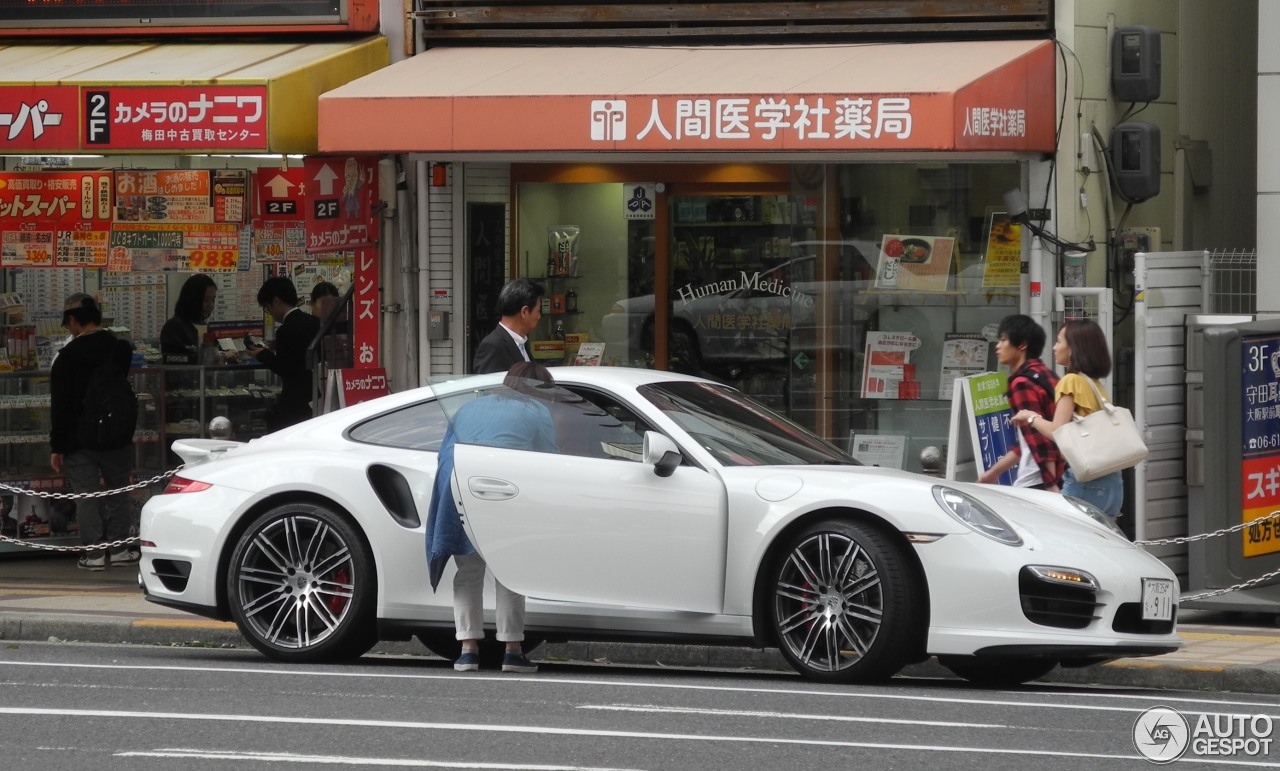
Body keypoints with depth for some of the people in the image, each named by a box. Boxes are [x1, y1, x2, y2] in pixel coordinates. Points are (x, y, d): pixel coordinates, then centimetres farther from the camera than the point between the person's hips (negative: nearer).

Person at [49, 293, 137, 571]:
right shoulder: (122, 350, 1)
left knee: (87, 496, 1)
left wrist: (56, 446, -5)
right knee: (118, 492, 12)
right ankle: (120, 549, 12)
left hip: (79, 440, -3)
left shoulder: (68, 356, -10)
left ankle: (94, 553, -1)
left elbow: (60, 405, -9)